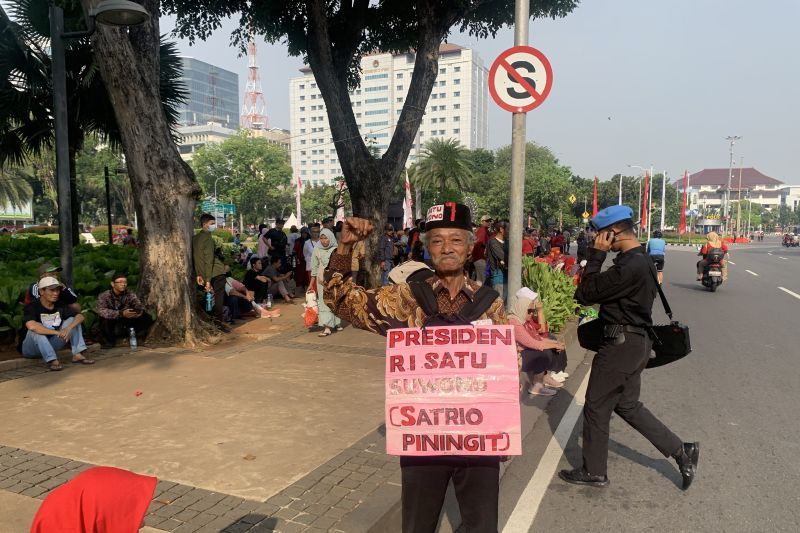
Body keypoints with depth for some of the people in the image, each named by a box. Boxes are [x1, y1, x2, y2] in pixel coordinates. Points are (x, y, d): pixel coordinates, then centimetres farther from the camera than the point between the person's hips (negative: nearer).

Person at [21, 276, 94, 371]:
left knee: (72, 320, -7)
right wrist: (57, 332, -36)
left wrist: (68, 328, -28)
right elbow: (31, 326, -39)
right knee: (36, 330, -33)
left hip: (51, 345, 5)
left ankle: (77, 355, -19)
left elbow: (80, 316, -8)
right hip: (31, 349, -5)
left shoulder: (60, 306, -1)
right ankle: (52, 360, -41)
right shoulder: (32, 307, -19)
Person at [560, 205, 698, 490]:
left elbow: (585, 294, -20)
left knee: (596, 407, 5)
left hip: (621, 345, -10)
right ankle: (682, 451, 26)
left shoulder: (630, 266, -24)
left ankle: (593, 472, 20)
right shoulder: (641, 260, 10)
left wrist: (596, 254, -18)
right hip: (635, 341, 10)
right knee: (627, 405, 21)